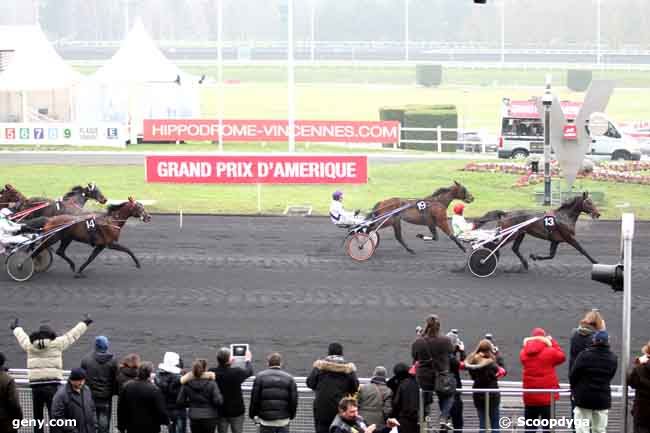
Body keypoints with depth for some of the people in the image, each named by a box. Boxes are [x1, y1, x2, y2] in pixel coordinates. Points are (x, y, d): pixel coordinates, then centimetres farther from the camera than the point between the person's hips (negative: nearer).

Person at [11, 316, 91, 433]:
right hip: (52, 384, -3)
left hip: (35, 385, 4)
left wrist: (15, 328, 52)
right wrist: (84, 323, 26)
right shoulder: (56, 343, -1)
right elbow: (72, 335, 11)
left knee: (37, 417, 11)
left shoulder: (30, 345, 8)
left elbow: (21, 336, 29)